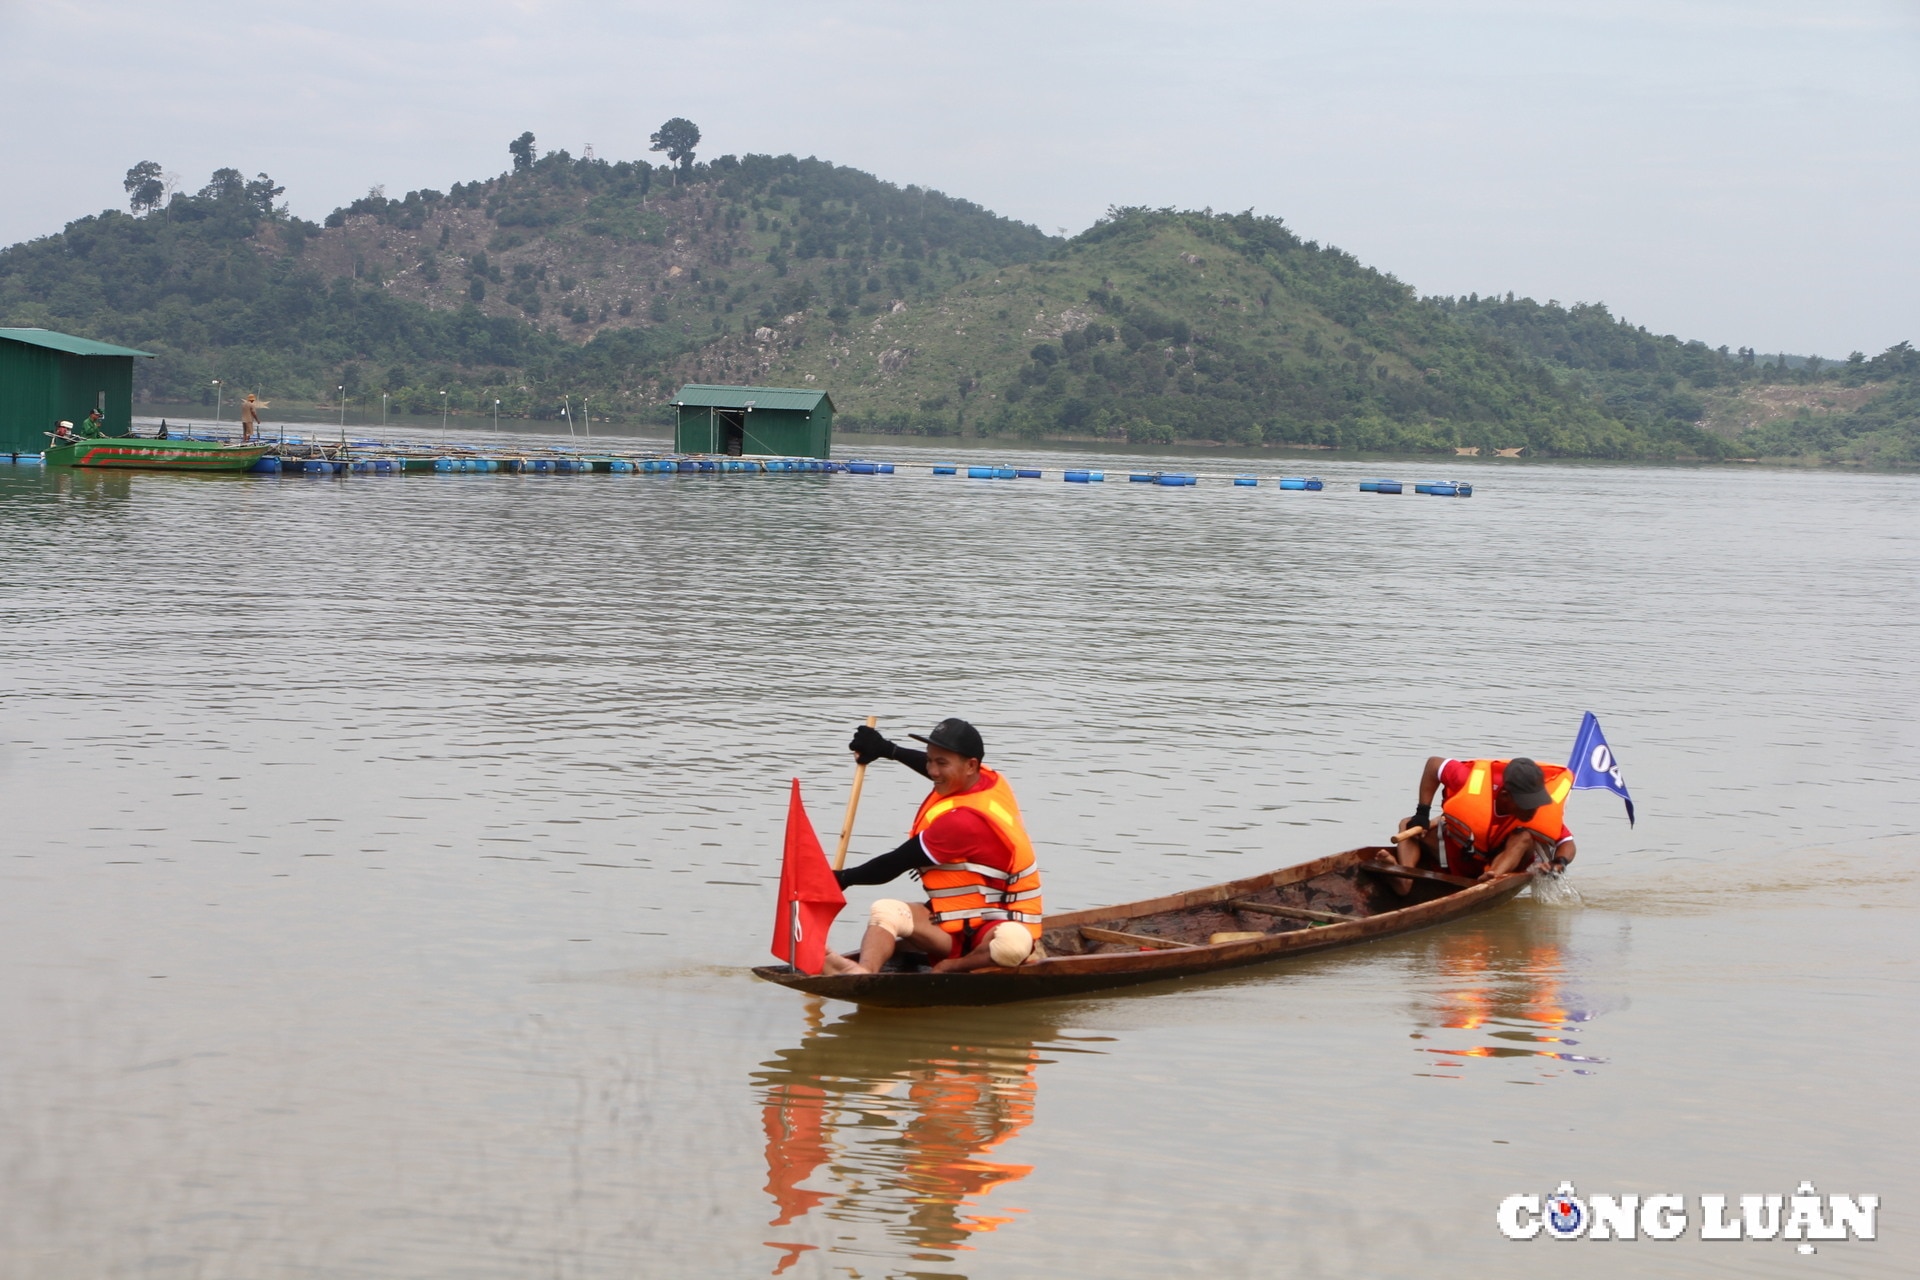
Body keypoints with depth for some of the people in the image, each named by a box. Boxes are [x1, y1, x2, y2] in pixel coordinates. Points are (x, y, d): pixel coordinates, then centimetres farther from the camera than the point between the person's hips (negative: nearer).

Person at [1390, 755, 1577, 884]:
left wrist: (1560, 862, -41)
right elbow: (1434, 764, -15)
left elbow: (1566, 842, -17)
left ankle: (1492, 881, -57)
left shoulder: (1544, 810, -25)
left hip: (1506, 860, -1)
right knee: (1408, 826, -19)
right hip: (1456, 856, 1)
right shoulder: (1474, 783, -29)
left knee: (1524, 838, -33)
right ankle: (1404, 880, -47)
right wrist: (1422, 814, -19)